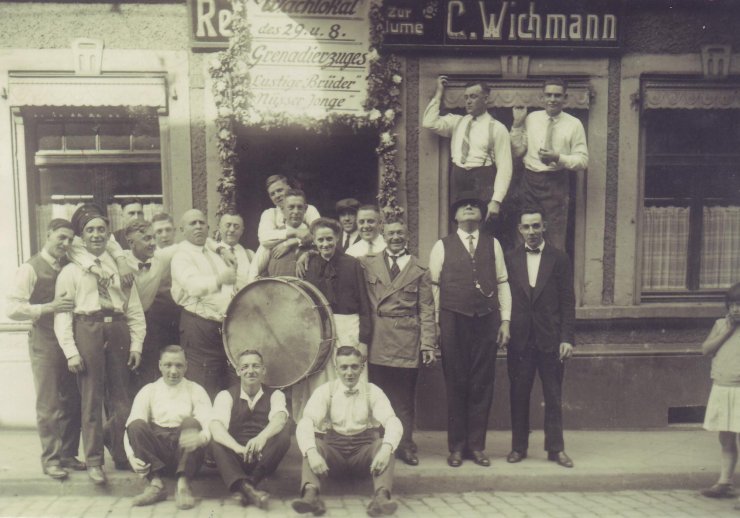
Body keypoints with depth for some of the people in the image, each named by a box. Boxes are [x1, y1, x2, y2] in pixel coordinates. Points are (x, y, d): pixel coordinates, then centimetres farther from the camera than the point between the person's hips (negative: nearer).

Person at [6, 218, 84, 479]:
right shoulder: (31, 269, -6)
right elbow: (12, 308, -13)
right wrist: (49, 307, -22)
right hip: (45, 343, -5)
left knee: (72, 401, 10)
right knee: (48, 404, 3)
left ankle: (68, 453, 24)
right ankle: (50, 458, 16)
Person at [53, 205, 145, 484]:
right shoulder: (70, 271, 4)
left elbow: (135, 309, 9)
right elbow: (62, 314, -1)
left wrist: (136, 344, 2)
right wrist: (70, 351, -9)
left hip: (117, 329, 3)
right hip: (87, 330, -2)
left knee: (120, 397, 9)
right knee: (91, 397, 1)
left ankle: (122, 455, 24)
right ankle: (94, 461, 12)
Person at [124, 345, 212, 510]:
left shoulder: (196, 391, 8)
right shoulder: (148, 391, 12)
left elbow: (209, 425, -6)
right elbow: (132, 427, 1)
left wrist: (201, 437, -31)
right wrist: (132, 456, -18)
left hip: (186, 452, -1)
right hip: (155, 452, 1)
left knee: (191, 422, -29)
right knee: (137, 424, -23)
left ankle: (183, 485, -26)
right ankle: (156, 483, -25)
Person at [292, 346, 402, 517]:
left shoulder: (372, 391, -1)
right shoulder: (325, 391, -3)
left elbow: (393, 422, -15)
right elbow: (305, 424, -17)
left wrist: (386, 449, -37)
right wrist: (312, 453, -37)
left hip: (364, 451, 0)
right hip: (333, 449, 0)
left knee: (384, 445, -30)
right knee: (313, 444, -29)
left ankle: (381, 496, -46)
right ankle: (311, 494, -47)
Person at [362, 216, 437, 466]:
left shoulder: (419, 271, 6)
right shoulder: (368, 265, 8)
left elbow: (427, 310, 3)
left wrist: (428, 344, -3)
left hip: (407, 341, 0)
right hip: (377, 340, 1)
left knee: (405, 396, 6)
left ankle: (405, 446, 20)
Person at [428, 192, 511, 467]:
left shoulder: (493, 245, 11)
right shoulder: (442, 246, 4)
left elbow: (503, 283, 9)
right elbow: (434, 286, 2)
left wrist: (505, 320, 3)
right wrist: (435, 325, -3)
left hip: (487, 321, 2)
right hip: (453, 321, -2)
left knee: (482, 385, 6)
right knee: (456, 385, 4)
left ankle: (477, 445, 18)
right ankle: (456, 447, 16)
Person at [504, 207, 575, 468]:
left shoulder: (559, 258, 2)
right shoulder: (510, 259, 5)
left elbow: (568, 302, 0)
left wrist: (567, 338, -6)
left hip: (550, 338, -1)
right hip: (519, 338, 1)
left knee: (553, 397, 6)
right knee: (518, 396, 7)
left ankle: (555, 448, 18)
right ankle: (519, 447, 19)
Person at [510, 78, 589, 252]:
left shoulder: (574, 124, 0)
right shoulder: (531, 118, 8)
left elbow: (583, 161, -3)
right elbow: (517, 151, 4)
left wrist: (558, 158, -17)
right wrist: (517, 124, -3)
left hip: (557, 183, -3)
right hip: (530, 180, 3)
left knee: (556, 240, -1)